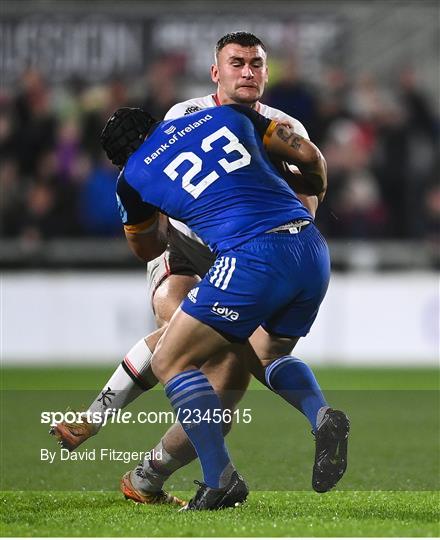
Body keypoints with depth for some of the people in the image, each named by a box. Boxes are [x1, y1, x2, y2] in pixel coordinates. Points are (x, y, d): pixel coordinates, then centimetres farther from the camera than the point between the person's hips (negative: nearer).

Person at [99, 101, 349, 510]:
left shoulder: (133, 177, 11)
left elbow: (145, 250, 29)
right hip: (313, 252, 6)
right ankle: (322, 416, -1)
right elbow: (309, 155, 19)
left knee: (170, 363, 7)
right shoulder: (228, 115, 20)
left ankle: (220, 480, -6)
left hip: (253, 258, -6)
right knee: (271, 354, 30)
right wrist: (317, 192, 40)